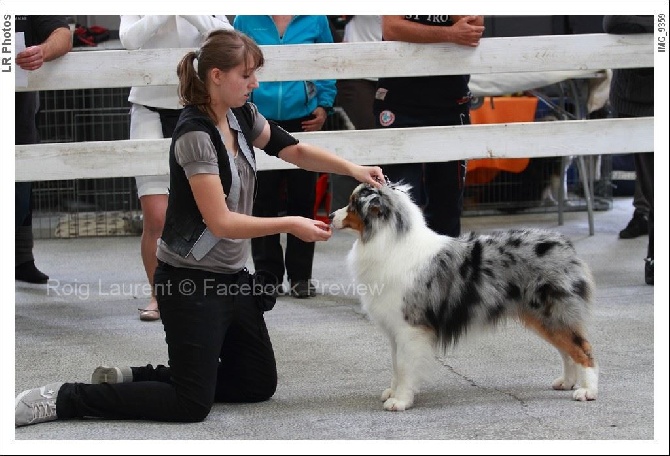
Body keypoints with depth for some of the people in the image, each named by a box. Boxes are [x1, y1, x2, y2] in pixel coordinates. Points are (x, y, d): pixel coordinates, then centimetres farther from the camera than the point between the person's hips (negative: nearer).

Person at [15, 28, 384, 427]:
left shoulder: (242, 116, 2)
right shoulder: (196, 135, -23)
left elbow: (295, 151, 13)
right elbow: (220, 222, -24)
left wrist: (352, 169, 0)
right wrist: (291, 225, -19)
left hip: (232, 277, 9)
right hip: (191, 284, -9)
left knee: (260, 384, 14)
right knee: (192, 405, -7)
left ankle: (130, 378, 16)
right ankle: (64, 399, -1)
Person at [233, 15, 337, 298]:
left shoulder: (315, 20, 1)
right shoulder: (246, 20, 1)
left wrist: (324, 106, 1)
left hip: (303, 121, 0)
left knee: (302, 199, 5)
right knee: (263, 200, 2)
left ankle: (300, 275, 14)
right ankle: (267, 273, 11)